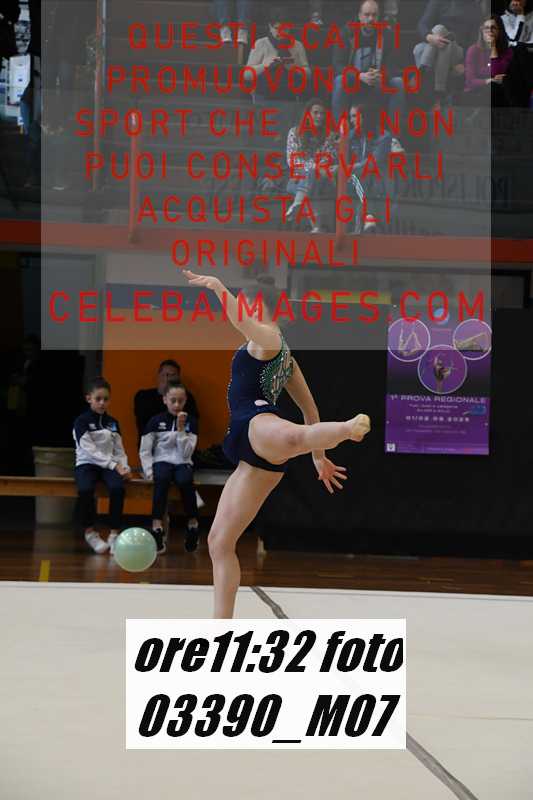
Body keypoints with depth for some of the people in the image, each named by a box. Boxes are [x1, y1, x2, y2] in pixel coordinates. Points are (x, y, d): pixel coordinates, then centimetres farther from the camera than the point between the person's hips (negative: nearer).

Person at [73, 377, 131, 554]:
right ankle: (90, 532, -15)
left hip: (109, 465, 3)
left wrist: (125, 468, -6)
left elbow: (120, 451, 15)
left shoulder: (113, 423, 14)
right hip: (87, 464, -3)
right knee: (85, 489, -36)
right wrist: (114, 466, -18)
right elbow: (90, 450, -11)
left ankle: (114, 534, -23)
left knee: (118, 487, -32)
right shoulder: (82, 421, -1)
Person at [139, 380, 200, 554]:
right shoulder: (156, 421, 3)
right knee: (162, 478, -37)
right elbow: (144, 451, 2)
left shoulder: (190, 422, 5)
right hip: (161, 461, -1)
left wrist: (181, 429, -12)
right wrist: (149, 471, -13)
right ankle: (157, 527, -41)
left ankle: (192, 524, -20)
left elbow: (186, 453, -5)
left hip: (182, 463, 1)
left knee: (185, 480, -35)